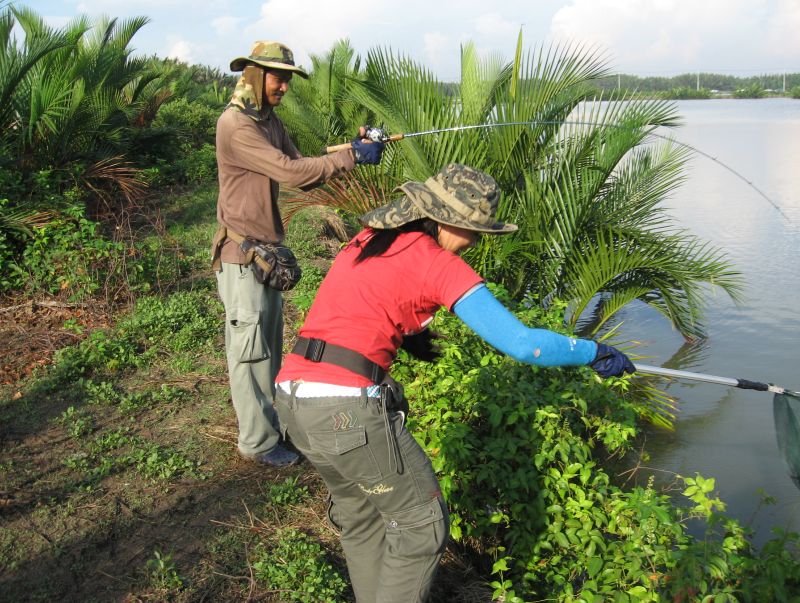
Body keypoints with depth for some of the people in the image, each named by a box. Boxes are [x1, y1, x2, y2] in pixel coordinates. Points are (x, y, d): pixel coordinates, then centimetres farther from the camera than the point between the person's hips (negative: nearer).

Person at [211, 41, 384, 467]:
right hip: (242, 253, -9)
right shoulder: (235, 125, -18)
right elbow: (291, 172, -25)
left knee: (270, 342, 18)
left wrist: (349, 153, -8)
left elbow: (302, 175, 7)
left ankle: (268, 416, 33)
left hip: (268, 250, 9)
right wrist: (352, 157, -22)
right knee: (249, 349, 1)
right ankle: (258, 440, 13)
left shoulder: (269, 120, 12)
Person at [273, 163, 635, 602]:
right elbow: (522, 344, -12)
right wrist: (596, 353, 1)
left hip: (292, 400, 9)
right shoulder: (436, 262, -7)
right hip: (347, 407, -8)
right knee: (421, 522, 11)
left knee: (361, 516, 26)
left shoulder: (369, 239, 15)